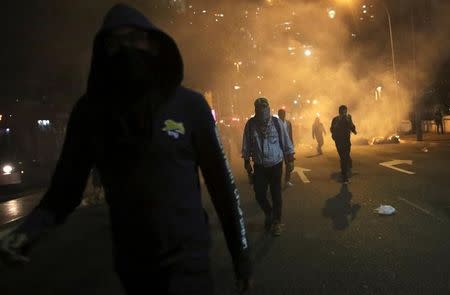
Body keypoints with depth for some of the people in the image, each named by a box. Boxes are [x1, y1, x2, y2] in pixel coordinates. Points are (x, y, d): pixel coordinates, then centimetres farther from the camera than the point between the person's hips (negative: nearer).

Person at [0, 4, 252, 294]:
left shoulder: (189, 104, -8)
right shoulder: (90, 111, -2)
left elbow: (221, 182, -5)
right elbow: (67, 184, 1)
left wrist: (241, 254, -3)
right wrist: (31, 228, -18)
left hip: (187, 261, -3)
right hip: (130, 265, 3)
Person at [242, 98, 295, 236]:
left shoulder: (277, 122, -10)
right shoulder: (250, 124, -9)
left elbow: (286, 142, -2)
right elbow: (246, 145, 1)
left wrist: (290, 160, 1)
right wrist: (247, 162, 5)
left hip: (276, 165, -1)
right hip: (259, 166, 1)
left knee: (276, 194, 5)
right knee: (259, 194, 3)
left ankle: (276, 222, 25)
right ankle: (269, 214, 34)